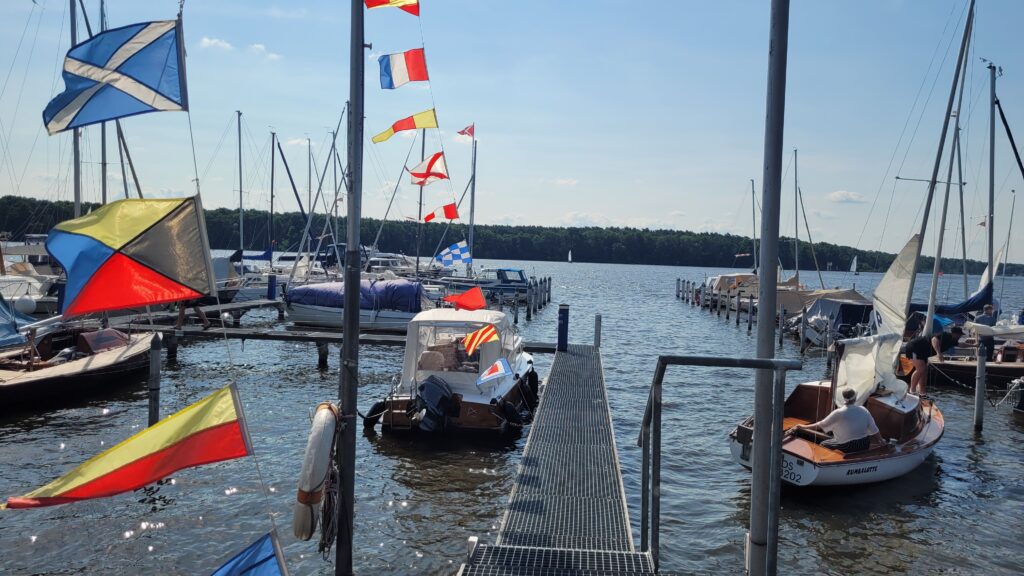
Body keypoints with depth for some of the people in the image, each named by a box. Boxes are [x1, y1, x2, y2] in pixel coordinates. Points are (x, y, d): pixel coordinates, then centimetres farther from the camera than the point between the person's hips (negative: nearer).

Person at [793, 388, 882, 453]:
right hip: (864, 447, 5)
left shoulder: (838, 413, -17)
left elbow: (821, 425, -9)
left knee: (823, 445, 16)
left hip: (846, 449, -5)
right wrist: (881, 442, 19)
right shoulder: (864, 411, -5)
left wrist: (803, 427, 2)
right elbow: (874, 431, 1)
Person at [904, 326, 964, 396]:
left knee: (924, 370, 9)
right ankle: (912, 391, -12)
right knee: (920, 369, -19)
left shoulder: (952, 340, 10)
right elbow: (934, 339, -43)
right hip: (914, 347, -11)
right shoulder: (945, 336, -22)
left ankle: (921, 393, 12)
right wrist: (938, 352, -56)